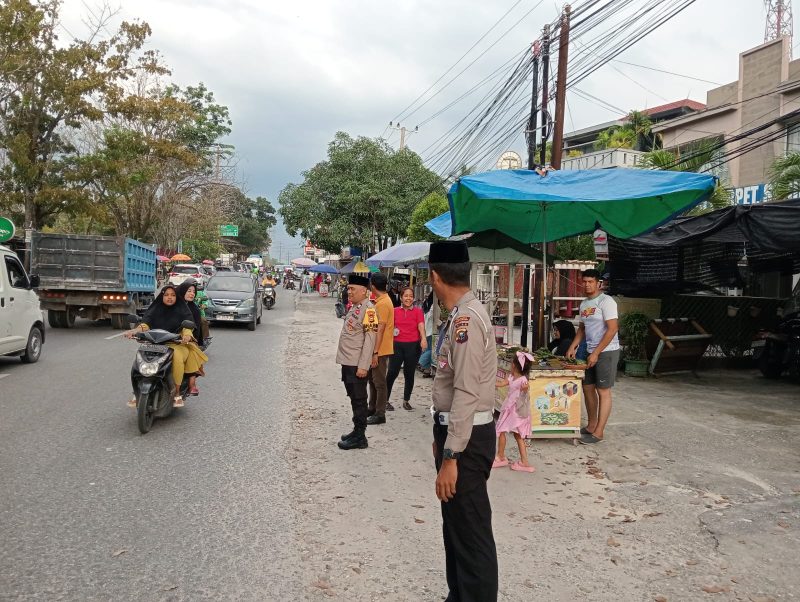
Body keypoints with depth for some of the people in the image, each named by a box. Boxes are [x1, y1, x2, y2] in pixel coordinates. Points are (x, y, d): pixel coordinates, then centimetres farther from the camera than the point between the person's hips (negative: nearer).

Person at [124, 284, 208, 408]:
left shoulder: (182, 309, 10)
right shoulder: (155, 309, 15)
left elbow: (188, 325, -4)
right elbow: (145, 323, 1)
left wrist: (187, 335, -28)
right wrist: (134, 331, -21)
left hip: (177, 344, -3)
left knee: (177, 357, -35)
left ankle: (177, 393, -22)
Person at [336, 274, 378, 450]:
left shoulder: (368, 310, -16)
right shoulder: (355, 307, 13)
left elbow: (370, 339, -20)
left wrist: (363, 366, -22)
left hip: (357, 364, -9)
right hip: (348, 362, 9)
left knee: (359, 399, -1)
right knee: (353, 398, 16)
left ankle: (360, 437, 6)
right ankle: (357, 430, 26)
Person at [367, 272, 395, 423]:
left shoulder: (382, 303, -19)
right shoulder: (382, 301, 11)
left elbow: (380, 329, -22)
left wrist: (375, 352, -23)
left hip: (380, 350, -10)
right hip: (377, 349, 10)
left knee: (379, 382, -2)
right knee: (373, 379, 18)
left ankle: (380, 415, 5)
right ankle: (373, 408, 30)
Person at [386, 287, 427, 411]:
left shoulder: (418, 311, 1)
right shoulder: (395, 311, 6)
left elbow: (421, 325, -14)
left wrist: (423, 339, -30)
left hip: (413, 345, 0)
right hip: (397, 345, 0)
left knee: (409, 374, 9)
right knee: (392, 372, -4)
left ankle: (406, 401, 22)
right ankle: (385, 399, 8)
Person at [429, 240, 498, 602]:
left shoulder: (466, 319, -22)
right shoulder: (459, 315, 9)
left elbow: (466, 394, -26)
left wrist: (450, 457, -25)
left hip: (467, 437, -10)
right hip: (454, 431, 10)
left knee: (471, 533, 1)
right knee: (454, 524, 22)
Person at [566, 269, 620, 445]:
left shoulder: (606, 301, -14)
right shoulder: (584, 304, 11)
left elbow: (612, 329, -19)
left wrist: (596, 353, -20)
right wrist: (573, 346, 7)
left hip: (606, 352, -8)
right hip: (591, 352, 8)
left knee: (603, 391, -3)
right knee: (587, 387, 12)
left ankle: (599, 432, 3)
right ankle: (591, 425, 25)